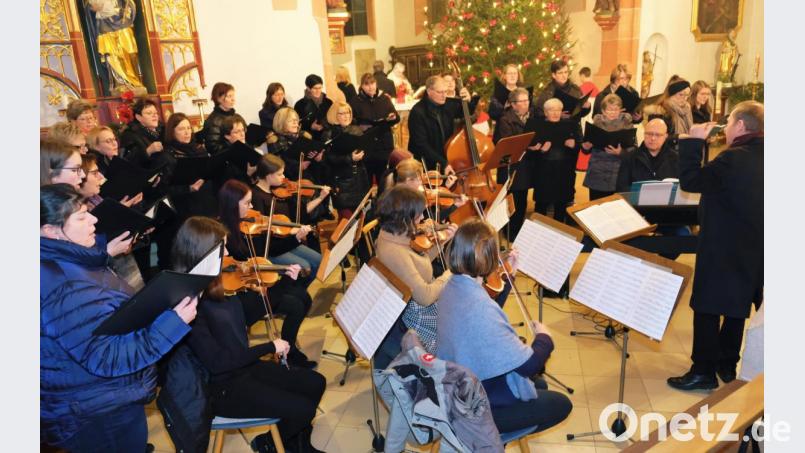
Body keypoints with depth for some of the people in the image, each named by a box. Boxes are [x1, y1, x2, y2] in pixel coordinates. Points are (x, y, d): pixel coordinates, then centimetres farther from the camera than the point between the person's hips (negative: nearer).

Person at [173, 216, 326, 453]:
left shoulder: (217, 282, -2)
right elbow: (216, 362, -27)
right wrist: (270, 347, -22)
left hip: (242, 366, 8)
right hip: (220, 386, -8)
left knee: (315, 383, 8)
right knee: (303, 409, -12)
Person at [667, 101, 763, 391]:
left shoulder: (734, 158, -21)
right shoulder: (760, 157, 5)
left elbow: (689, 181, -19)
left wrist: (693, 141, -11)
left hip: (722, 249, -8)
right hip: (751, 248, 8)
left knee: (707, 308, 1)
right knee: (736, 307, 18)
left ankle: (703, 371, 7)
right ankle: (728, 364, 29)